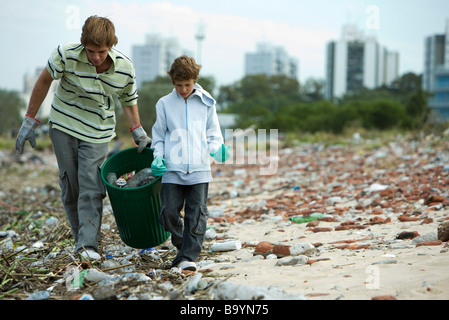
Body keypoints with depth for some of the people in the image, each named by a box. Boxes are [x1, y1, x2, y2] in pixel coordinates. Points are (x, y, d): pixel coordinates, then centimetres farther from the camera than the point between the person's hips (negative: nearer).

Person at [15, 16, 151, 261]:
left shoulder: (124, 68, -16)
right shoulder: (66, 54, -22)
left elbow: (129, 101, 4)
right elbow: (44, 82, -5)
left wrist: (138, 133, -2)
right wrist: (29, 121, -1)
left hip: (97, 132, 0)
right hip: (63, 126, 0)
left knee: (91, 187, -11)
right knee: (70, 186, 3)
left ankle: (88, 245, -12)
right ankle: (80, 237, 16)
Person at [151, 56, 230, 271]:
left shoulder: (206, 103, 8)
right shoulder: (165, 104, 8)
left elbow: (213, 134, 12)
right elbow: (159, 136, 14)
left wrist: (216, 149, -8)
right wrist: (158, 157, -2)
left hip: (199, 169, 0)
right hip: (172, 170, 1)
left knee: (196, 215, -6)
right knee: (169, 213, -3)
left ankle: (188, 257, -3)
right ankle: (183, 244, 22)